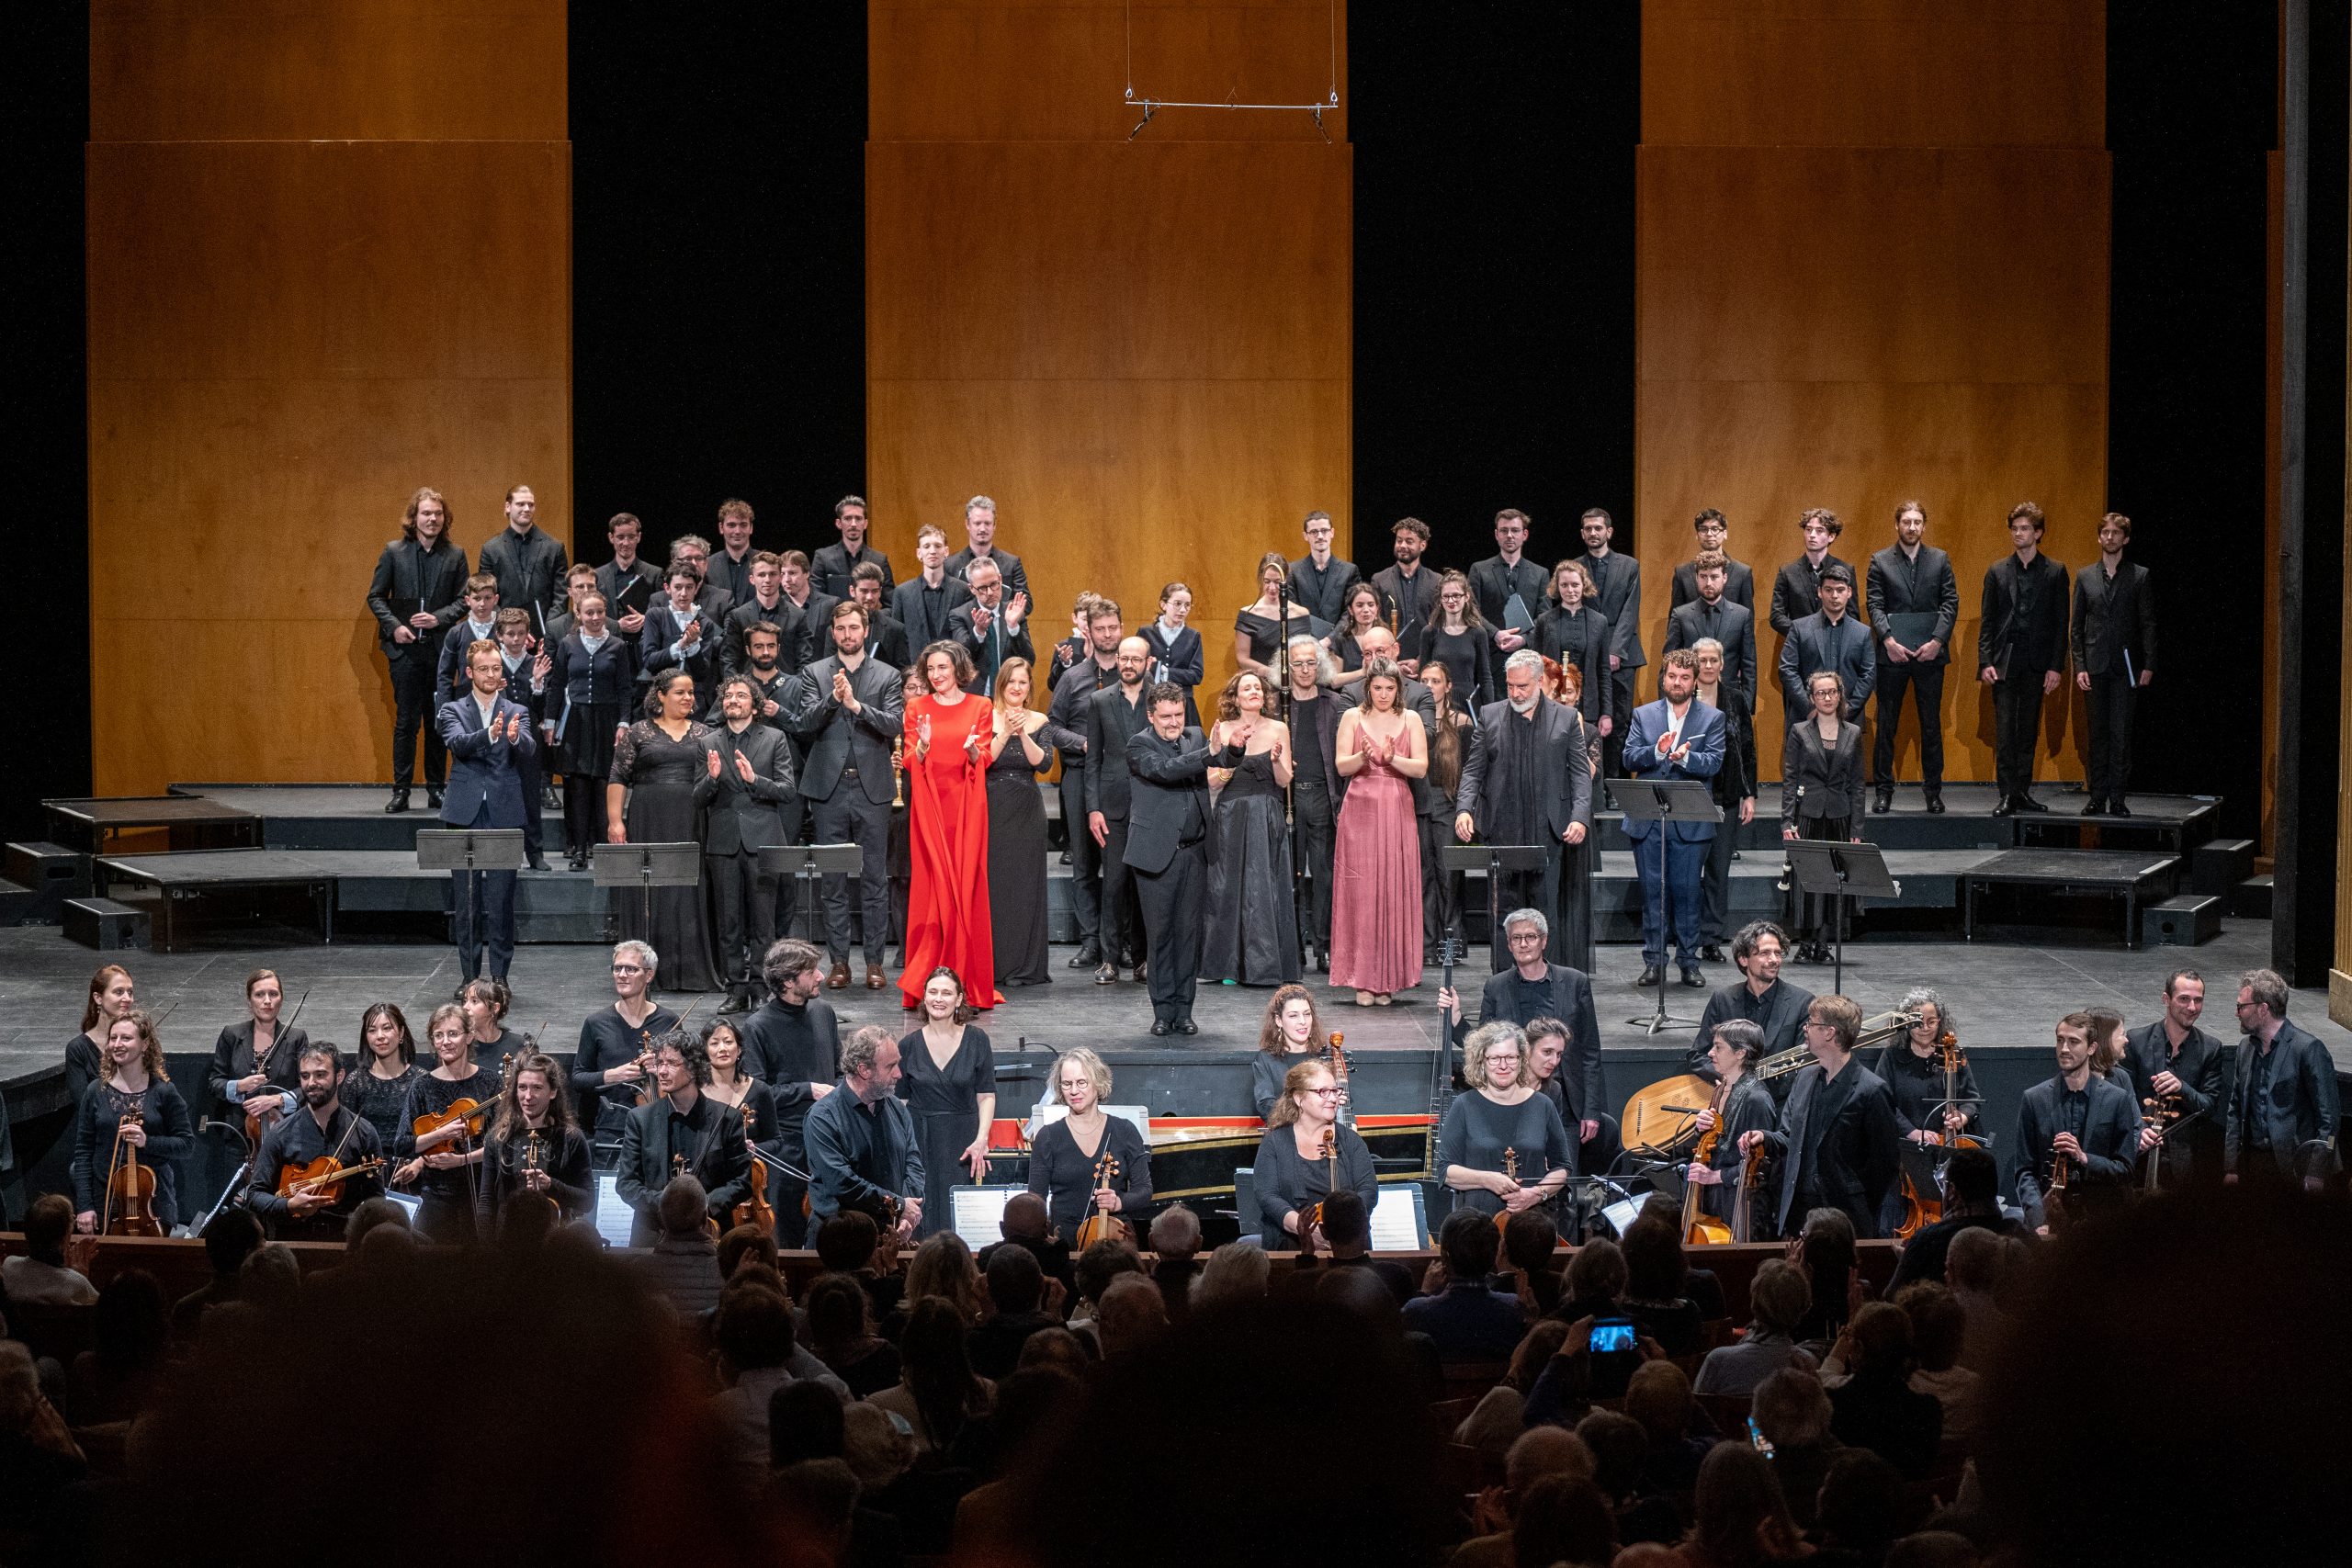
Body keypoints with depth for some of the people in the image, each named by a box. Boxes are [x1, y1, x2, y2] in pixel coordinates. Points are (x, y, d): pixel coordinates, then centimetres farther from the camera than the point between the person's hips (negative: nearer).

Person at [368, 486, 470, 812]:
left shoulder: (455, 556, 5)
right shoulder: (394, 552, 3)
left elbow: (463, 600, 6)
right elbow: (376, 596, 6)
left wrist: (439, 618, -11)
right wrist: (393, 626, -8)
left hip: (441, 647, 1)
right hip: (405, 648, -1)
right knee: (406, 721, -1)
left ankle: (436, 787, 14)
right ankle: (401, 790, 2)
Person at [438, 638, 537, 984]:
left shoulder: (517, 713, 9)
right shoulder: (453, 711, 8)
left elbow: (529, 749, -9)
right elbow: (457, 743, -13)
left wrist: (515, 737, -33)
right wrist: (489, 734, -32)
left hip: (504, 814, 0)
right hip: (466, 813, 0)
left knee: (502, 901, -1)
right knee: (467, 901, 3)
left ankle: (499, 977, 5)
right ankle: (469, 978, 8)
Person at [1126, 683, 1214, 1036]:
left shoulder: (1195, 738, 12)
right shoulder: (1139, 746, -4)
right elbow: (1165, 770, -21)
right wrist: (1209, 753, -27)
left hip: (1194, 852, 4)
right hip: (1157, 853, -4)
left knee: (1188, 933, 6)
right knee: (1160, 934, 2)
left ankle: (1183, 1011, 13)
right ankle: (1163, 1011, 9)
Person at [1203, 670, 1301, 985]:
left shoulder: (1278, 729, 5)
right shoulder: (1222, 731, 5)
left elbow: (1284, 781, 3)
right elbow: (1213, 781, 2)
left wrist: (1276, 760, -16)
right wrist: (1231, 751, -13)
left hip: (1267, 817, 0)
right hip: (1231, 816, 0)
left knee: (1265, 886, -3)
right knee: (1229, 887, 0)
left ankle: (1265, 964, 0)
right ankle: (1230, 966, 6)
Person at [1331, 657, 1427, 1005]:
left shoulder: (1411, 720, 8)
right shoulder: (1352, 717, 6)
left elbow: (1422, 767, -1)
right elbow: (1341, 766, -1)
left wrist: (1392, 758, -18)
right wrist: (1363, 757, -20)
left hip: (1398, 812, 1)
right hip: (1361, 810, -1)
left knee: (1395, 893, -1)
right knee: (1360, 892, -5)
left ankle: (1389, 978, 5)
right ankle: (1363, 980, -3)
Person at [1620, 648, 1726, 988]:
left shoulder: (1712, 718, 6)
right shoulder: (1643, 715, 11)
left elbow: (1714, 763, -6)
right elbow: (1629, 758, 0)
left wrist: (1684, 757, -25)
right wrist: (1657, 751, -19)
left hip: (1690, 823, -2)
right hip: (1647, 820, 2)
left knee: (1687, 892, 1)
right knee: (1652, 892, 5)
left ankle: (1689, 962, 9)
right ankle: (1653, 962, 10)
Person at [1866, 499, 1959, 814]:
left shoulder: (1940, 560, 8)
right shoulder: (1880, 561, 5)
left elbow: (1951, 603, 2)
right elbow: (1874, 605, -1)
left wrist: (1937, 641, -10)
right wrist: (1888, 640, -15)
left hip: (1930, 654, 1)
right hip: (1892, 655, -1)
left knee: (1931, 726, 6)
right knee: (1886, 726, 2)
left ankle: (1934, 791, 13)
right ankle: (1883, 790, 8)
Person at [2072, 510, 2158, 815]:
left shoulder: (2139, 576, 4)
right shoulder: (2085, 576, 10)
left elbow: (2148, 624, 2)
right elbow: (2077, 626, 9)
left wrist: (2148, 665, -6)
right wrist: (2079, 666, 0)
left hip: (2126, 666, -2)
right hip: (2096, 665, 2)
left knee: (2121, 733, -5)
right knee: (2098, 733, 5)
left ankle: (2117, 798, -3)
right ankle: (2097, 798, 8)